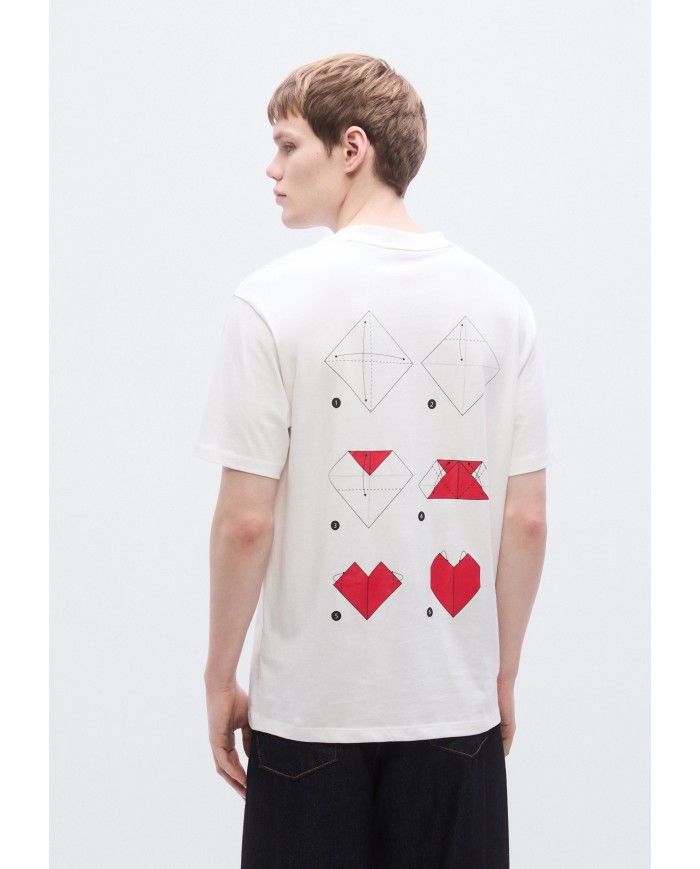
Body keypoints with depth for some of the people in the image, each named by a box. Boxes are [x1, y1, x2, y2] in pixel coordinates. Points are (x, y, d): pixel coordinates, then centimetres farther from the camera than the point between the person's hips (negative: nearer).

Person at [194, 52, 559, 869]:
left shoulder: (272, 300, -10)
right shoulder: (499, 301, 0)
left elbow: (246, 522, -11)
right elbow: (527, 520, 1)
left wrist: (220, 679, 1)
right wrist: (503, 675, 12)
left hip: (310, 704, -3)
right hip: (456, 702, 3)